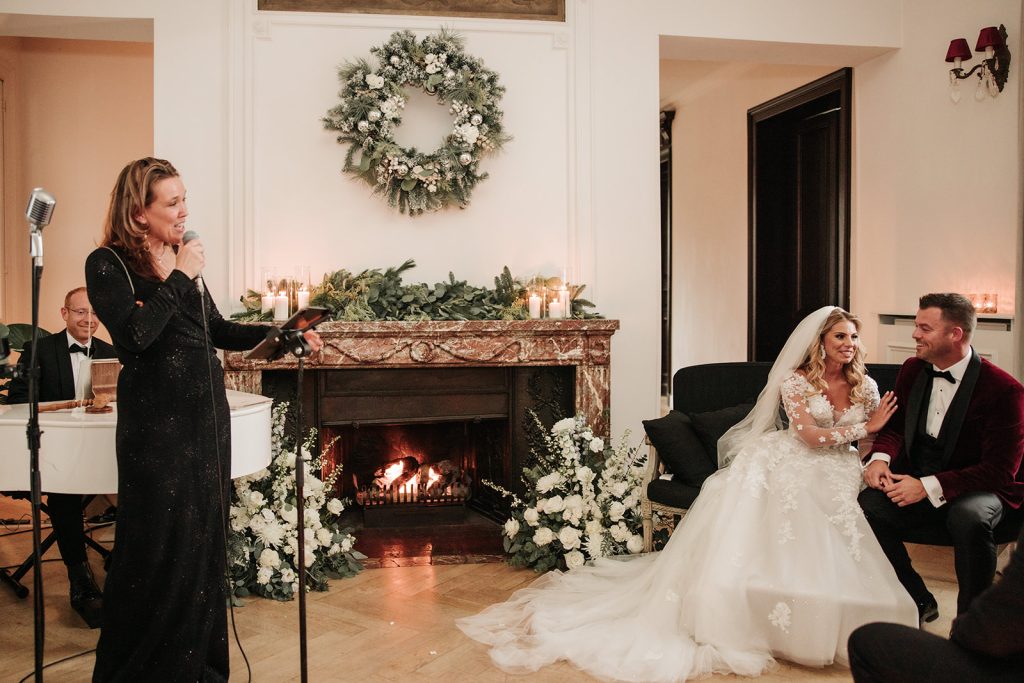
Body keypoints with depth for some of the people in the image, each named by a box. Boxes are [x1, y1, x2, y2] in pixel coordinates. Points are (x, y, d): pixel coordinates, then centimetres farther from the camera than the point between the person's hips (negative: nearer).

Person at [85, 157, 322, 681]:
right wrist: (180, 277, -13)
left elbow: (218, 330, 19)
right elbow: (136, 333, -20)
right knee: (160, 548, -1)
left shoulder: (182, 259, 14)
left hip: (207, 416, 6)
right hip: (157, 424, -6)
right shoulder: (108, 264, -5)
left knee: (205, 541, 11)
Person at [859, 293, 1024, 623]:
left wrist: (929, 486, -26)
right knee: (867, 505, -23)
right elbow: (894, 427, 11)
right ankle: (918, 601, 0)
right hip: (917, 484, 5)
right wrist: (880, 458, -13)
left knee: (969, 518, -38)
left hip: (979, 489, -4)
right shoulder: (912, 370, 2)